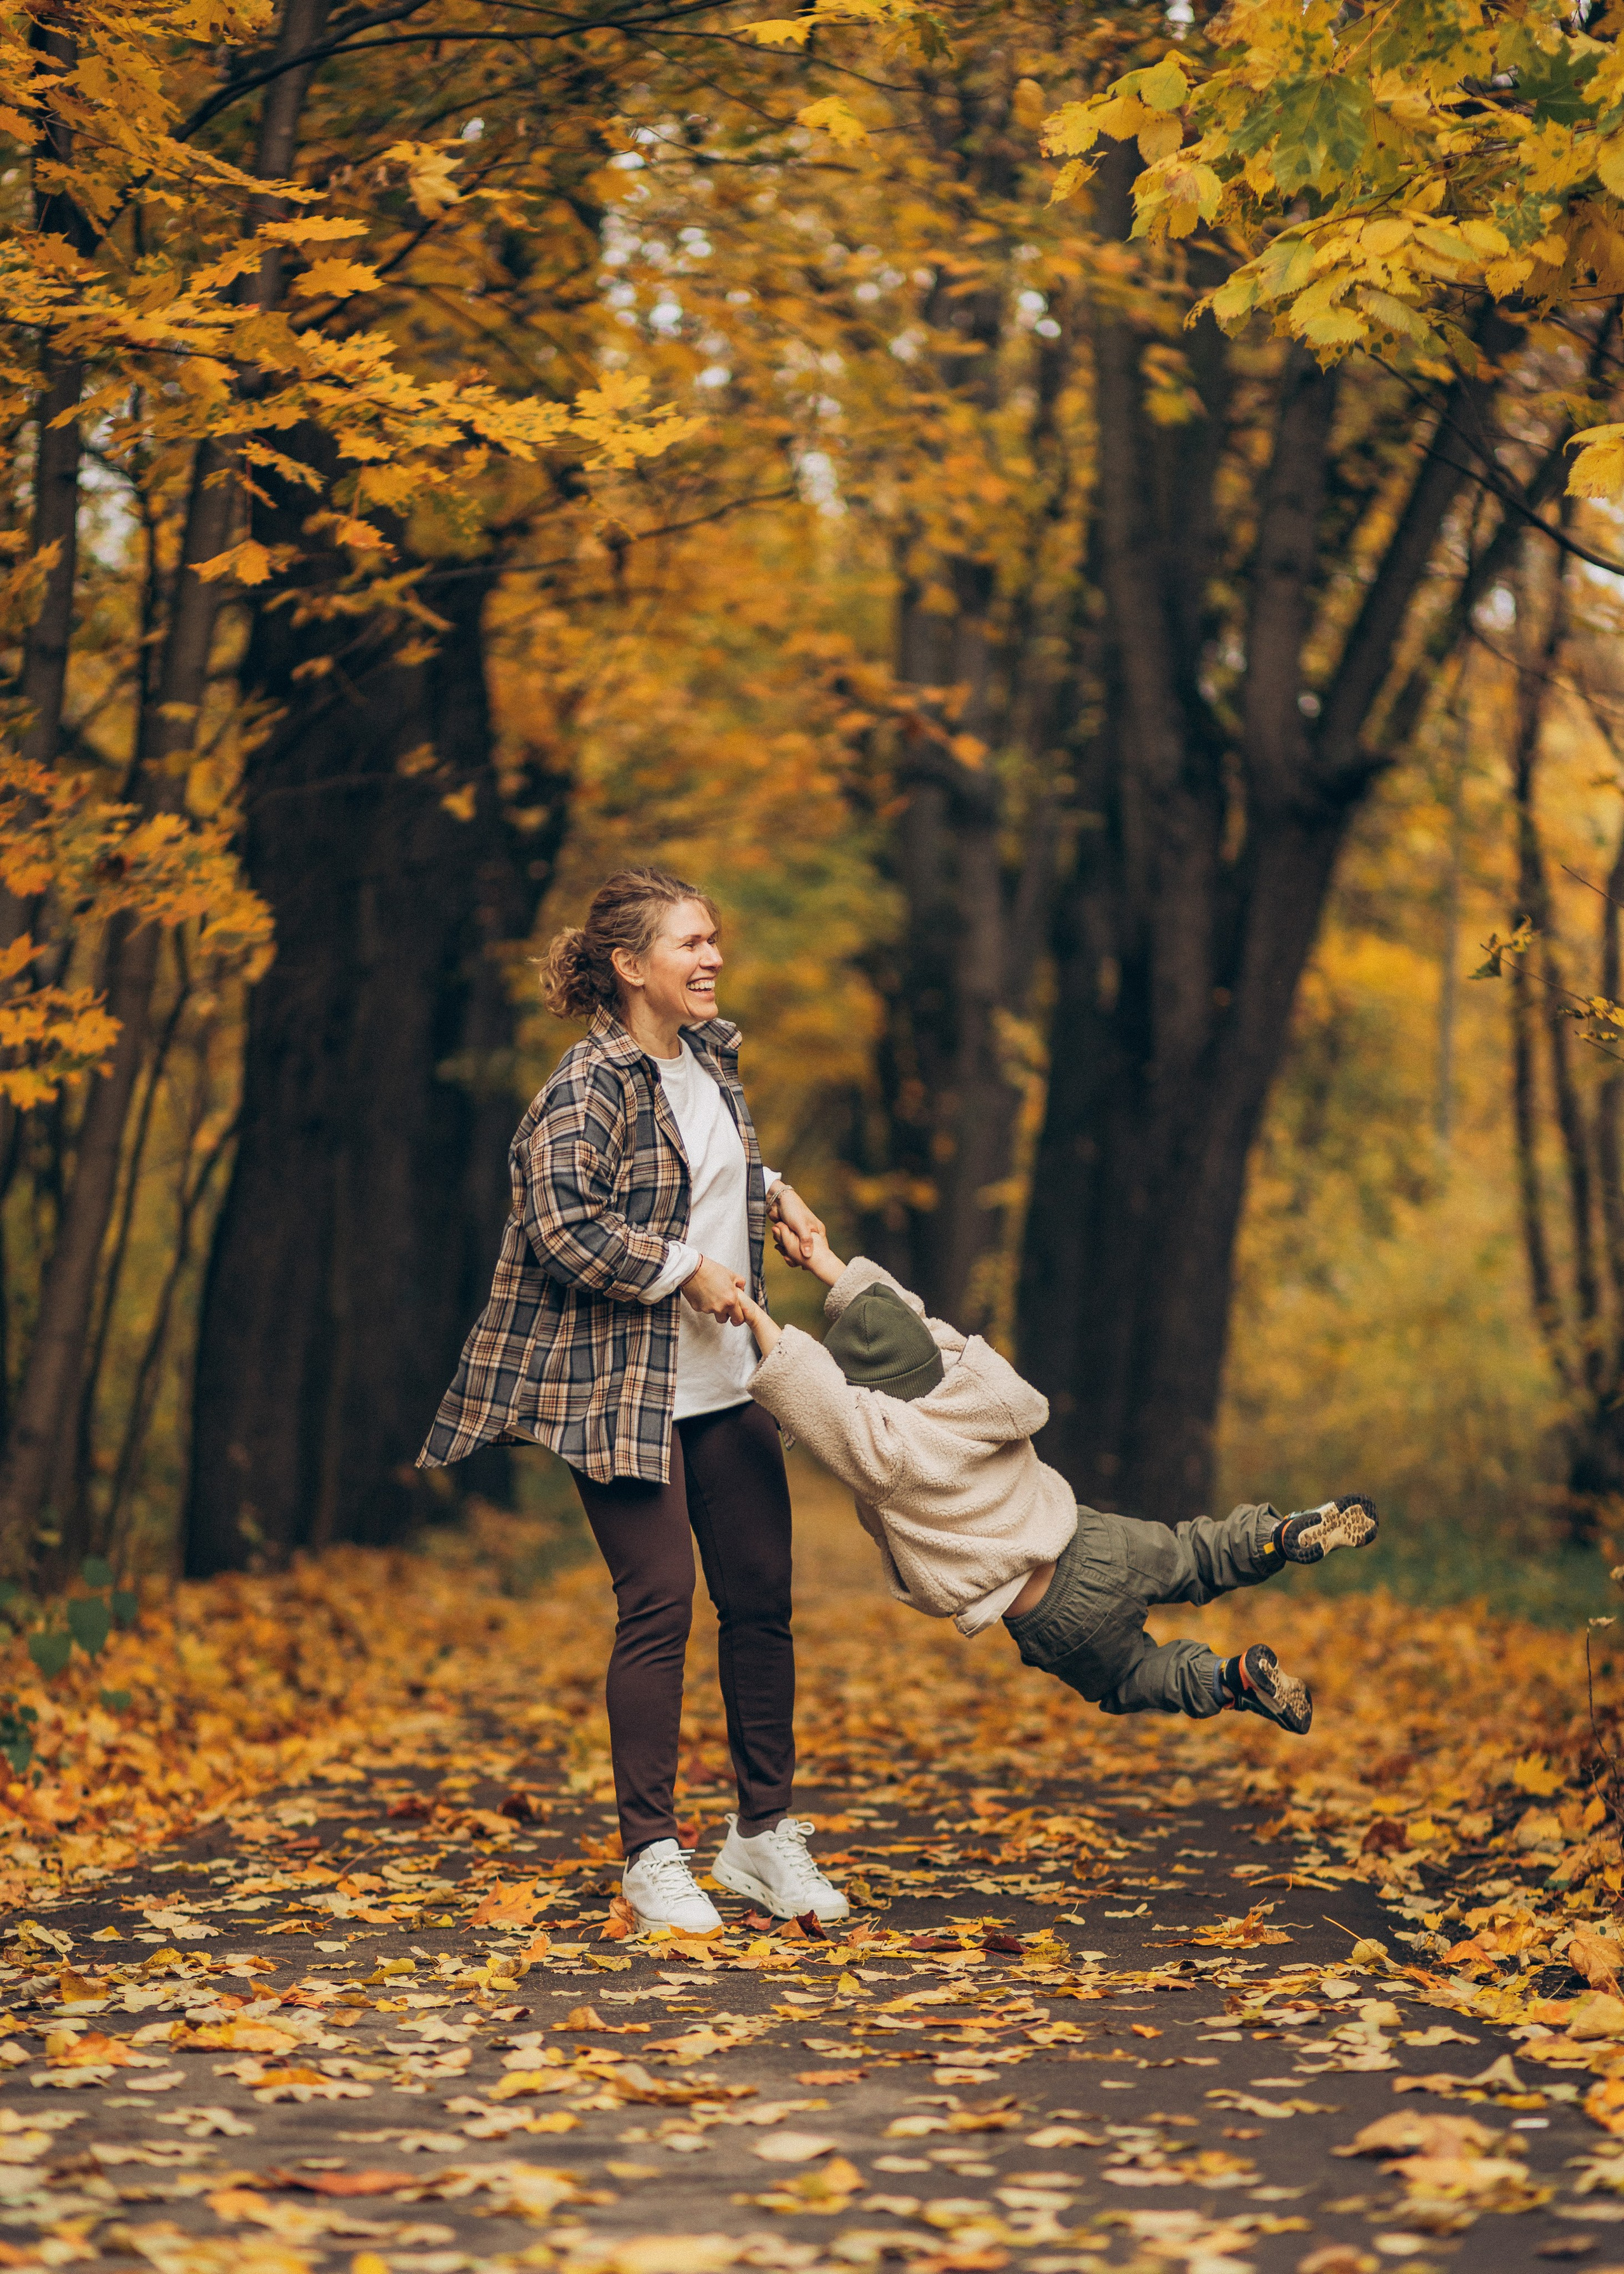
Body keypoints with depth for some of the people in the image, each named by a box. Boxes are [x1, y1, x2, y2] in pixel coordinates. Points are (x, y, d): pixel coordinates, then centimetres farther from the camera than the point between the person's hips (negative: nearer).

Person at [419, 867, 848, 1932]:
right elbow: (563, 1227, -25)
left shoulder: (712, 1054, 10)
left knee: (761, 1598, 8)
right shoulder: (593, 1085, -15)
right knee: (659, 1606, -6)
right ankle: (651, 1855, 6)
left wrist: (773, 1195, 12)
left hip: (728, 1381, 8)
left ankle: (766, 1831, 21)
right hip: (622, 1386, -8)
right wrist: (685, 1271, -18)